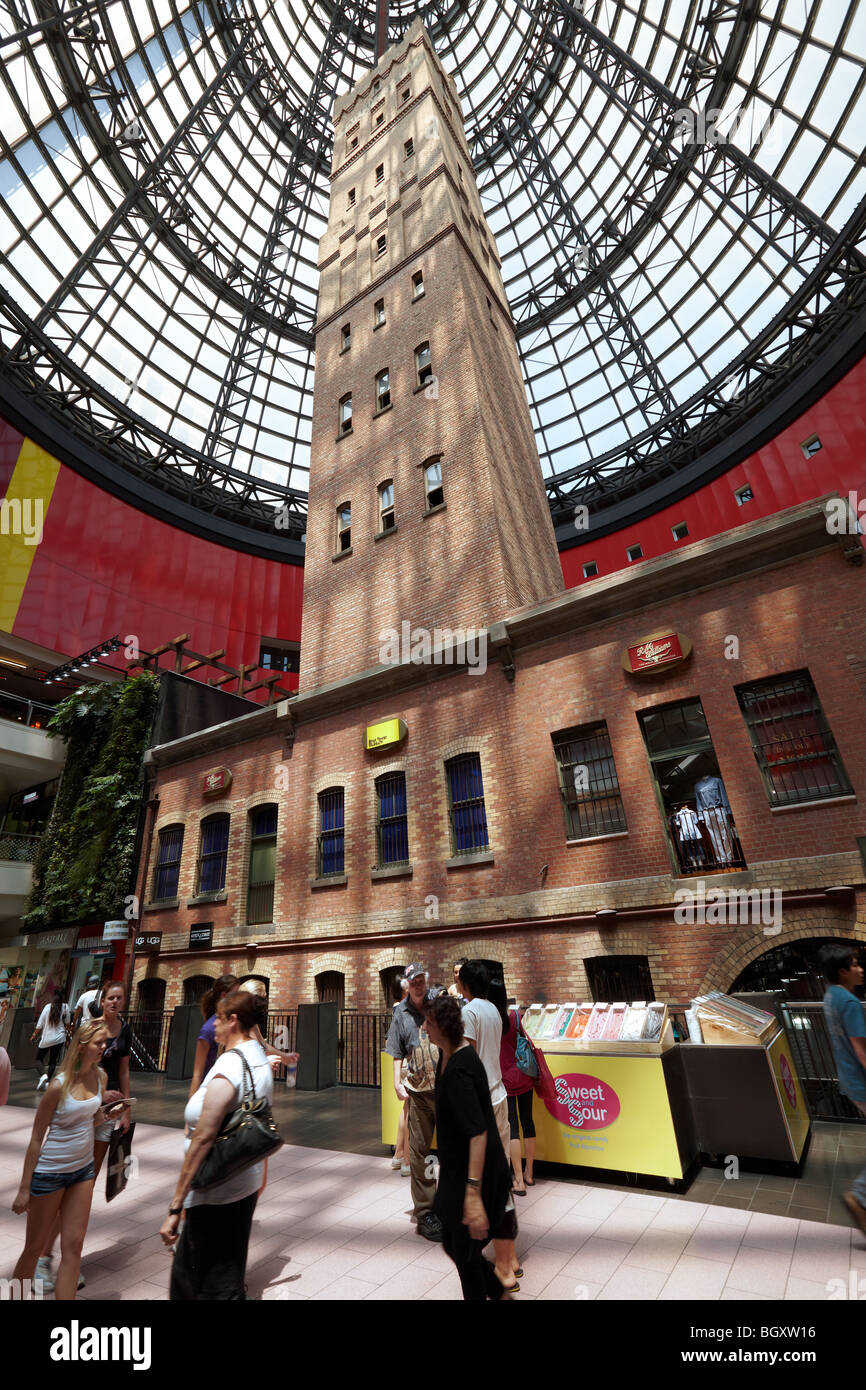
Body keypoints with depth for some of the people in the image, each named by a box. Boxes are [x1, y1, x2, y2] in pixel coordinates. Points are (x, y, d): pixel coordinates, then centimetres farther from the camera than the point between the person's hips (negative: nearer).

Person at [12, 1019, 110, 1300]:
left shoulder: (99, 1076, -5)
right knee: (35, 1247, 13)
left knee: (73, 1246, 7)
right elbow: (36, 1138, -11)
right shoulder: (60, 1085, -23)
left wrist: (109, 1114, -12)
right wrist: (24, 1188, -7)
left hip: (83, 1169, 5)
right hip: (49, 1172, -5)